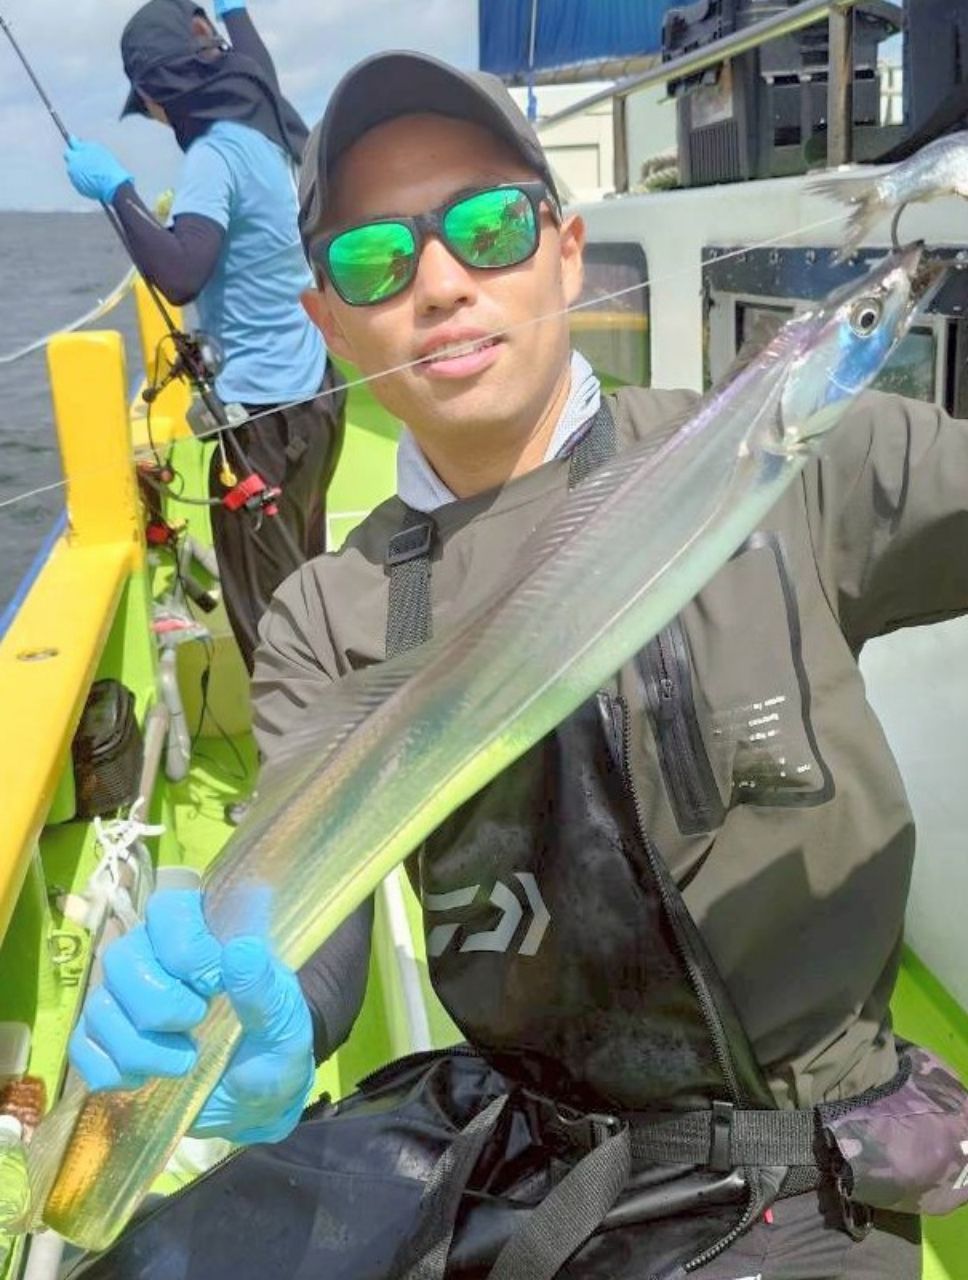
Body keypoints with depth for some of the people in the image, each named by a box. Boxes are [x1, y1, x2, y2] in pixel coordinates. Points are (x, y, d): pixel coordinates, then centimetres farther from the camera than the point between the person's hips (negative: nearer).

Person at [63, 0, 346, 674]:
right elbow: (255, 66, 33)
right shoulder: (275, 130, 8)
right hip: (315, 393, 9)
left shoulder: (216, 153, -16)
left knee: (266, 613, -1)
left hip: (265, 412, -9)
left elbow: (180, 276, -30)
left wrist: (116, 187, -19)